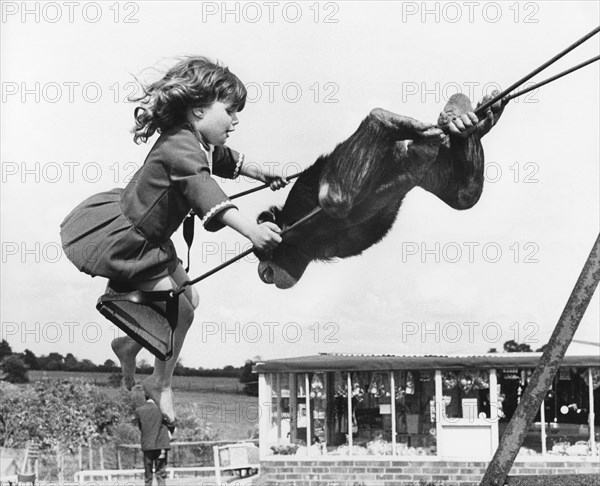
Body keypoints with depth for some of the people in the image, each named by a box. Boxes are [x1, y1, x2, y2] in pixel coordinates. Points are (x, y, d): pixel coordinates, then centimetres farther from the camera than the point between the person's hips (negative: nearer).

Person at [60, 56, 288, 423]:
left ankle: (130, 345, 31)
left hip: (142, 237, 11)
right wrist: (251, 229, -61)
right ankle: (161, 384, 13)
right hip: (116, 242, -11)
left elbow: (226, 160, 27)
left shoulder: (200, 144, 3)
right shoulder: (181, 147, -30)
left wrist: (261, 174, 40)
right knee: (179, 310, -8)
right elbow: (204, 191, -49)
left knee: (187, 297, 12)